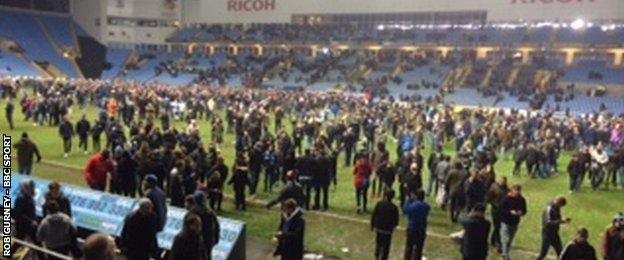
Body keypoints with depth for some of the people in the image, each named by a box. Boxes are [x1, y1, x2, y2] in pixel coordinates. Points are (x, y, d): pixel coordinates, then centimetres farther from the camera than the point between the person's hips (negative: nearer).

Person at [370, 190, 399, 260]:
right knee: (386, 247, 8)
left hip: (378, 228, 3)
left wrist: (372, 225, 9)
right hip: (388, 230, -3)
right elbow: (396, 220, -6)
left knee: (378, 243, 24)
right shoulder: (394, 207, -15)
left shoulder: (379, 204, -9)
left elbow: (374, 215, -5)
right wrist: (393, 226, 15)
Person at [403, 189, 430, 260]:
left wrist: (409, 200, -2)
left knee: (409, 247, 7)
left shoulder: (413, 205, -19)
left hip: (412, 229, -4)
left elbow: (405, 210, -8)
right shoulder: (427, 206, -2)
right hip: (422, 230, 4)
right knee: (418, 249, 11)